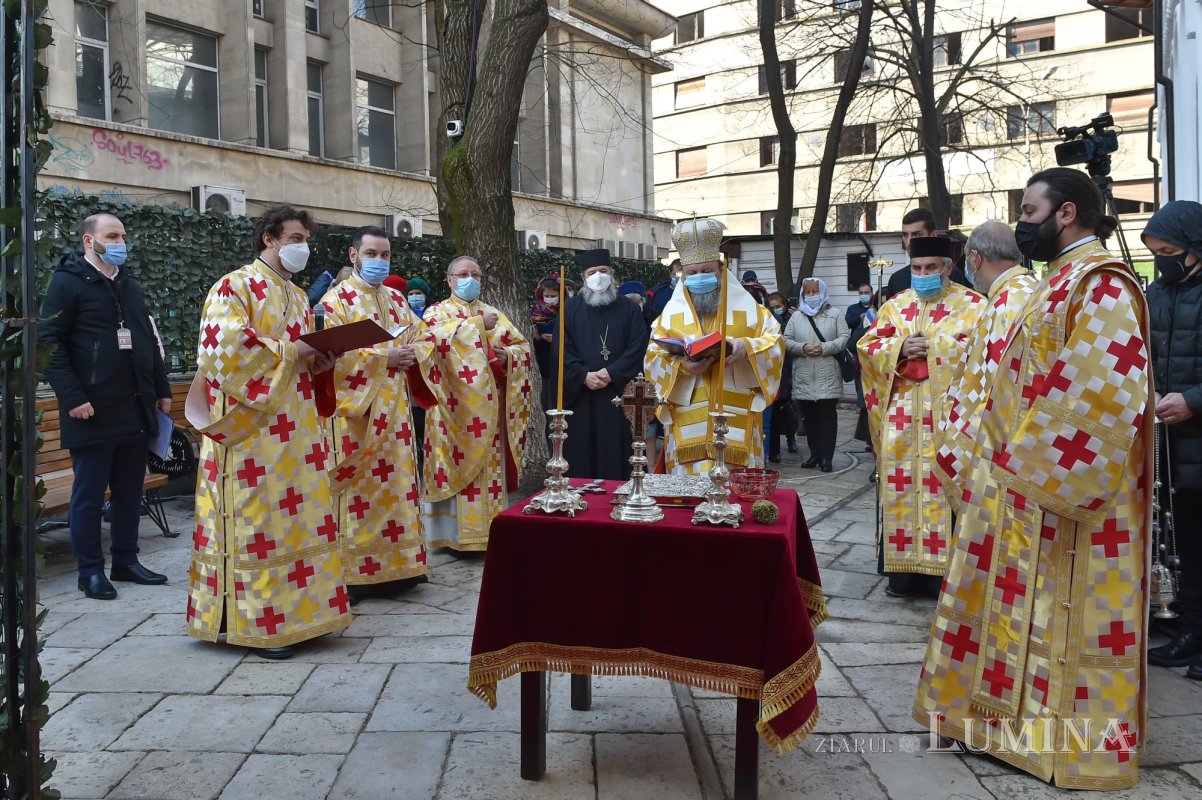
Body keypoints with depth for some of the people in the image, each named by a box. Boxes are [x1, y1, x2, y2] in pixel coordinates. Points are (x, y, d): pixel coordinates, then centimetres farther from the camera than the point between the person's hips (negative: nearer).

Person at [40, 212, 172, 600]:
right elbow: (50, 343, -11)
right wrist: (72, 397, -18)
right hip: (93, 411, -6)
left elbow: (149, 339, 21)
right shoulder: (67, 282, -5)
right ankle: (90, 570, 12)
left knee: (130, 490, 11)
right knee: (89, 494, 3)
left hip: (135, 409, 7)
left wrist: (162, 388, 15)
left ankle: (126, 561, 22)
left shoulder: (130, 285, 17)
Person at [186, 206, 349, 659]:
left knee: (299, 518, 8)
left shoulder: (297, 296, 19)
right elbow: (224, 348, -17)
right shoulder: (235, 287, -5)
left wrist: (319, 359, 2)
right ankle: (257, 622, 3)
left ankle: (297, 611, 17)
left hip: (297, 430, 8)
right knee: (258, 522, -5)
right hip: (253, 429, -8)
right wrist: (288, 352, -16)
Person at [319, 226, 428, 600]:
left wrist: (408, 355, -5)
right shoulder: (337, 300, -6)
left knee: (396, 485, 10)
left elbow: (420, 338, 16)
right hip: (356, 409, -7)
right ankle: (354, 571, 5)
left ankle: (395, 564, 19)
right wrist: (384, 358, -16)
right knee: (358, 490, -4)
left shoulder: (396, 298, 15)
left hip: (394, 409, 7)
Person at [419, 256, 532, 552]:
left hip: (489, 408, 4)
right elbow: (437, 337, -18)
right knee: (458, 462, -6)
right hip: (456, 407, -4)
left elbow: (522, 345, 12)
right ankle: (457, 534, 0)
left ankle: (489, 530, 11)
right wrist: (477, 325, -16)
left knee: (491, 464, 4)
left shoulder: (493, 313, 18)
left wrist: (508, 355, -10)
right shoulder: (437, 312, 4)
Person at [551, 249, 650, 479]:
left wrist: (612, 373, -14)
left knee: (615, 455, 1)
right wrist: (584, 375, -13)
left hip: (618, 396, 0)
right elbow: (560, 349, 0)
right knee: (581, 456, 2)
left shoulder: (629, 309, 9)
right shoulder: (571, 309, 9)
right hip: (580, 396, 0)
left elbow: (638, 347, -2)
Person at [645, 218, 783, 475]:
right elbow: (654, 358, 3)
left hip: (735, 424, -1)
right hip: (688, 426, 1)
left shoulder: (747, 308, 8)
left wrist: (746, 348, -18)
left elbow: (774, 342, 3)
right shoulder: (671, 313, 10)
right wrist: (683, 367, -17)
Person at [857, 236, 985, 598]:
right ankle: (903, 569, 14)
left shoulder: (973, 306, 2)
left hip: (948, 417, -3)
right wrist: (900, 348, -9)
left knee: (944, 490, -3)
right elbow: (866, 347, 10)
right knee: (901, 489, 5)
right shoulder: (895, 306, 14)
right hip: (901, 418, 4)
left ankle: (944, 571, 6)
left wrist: (931, 346, -14)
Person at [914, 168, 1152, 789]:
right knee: (1022, 607, 17)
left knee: (1066, 613, 1)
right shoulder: (1062, 280, 15)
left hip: (1065, 489, -10)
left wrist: (1042, 472, -22)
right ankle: (1015, 707, 31)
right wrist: (1012, 455, 14)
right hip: (1028, 482, 10)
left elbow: (1104, 392, -25)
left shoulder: (1101, 284, -17)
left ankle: (1079, 740, 16)